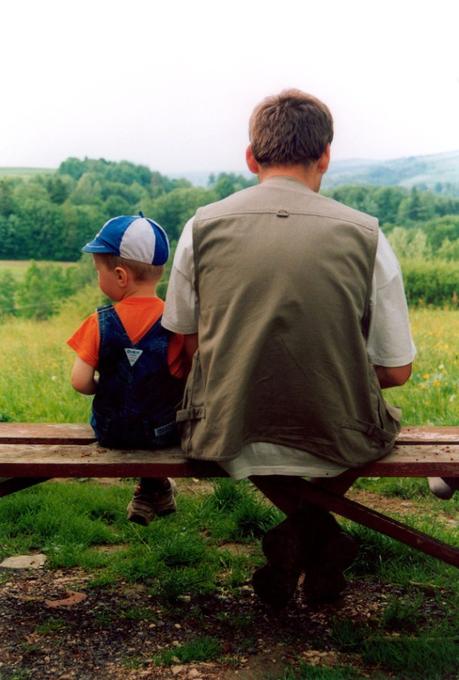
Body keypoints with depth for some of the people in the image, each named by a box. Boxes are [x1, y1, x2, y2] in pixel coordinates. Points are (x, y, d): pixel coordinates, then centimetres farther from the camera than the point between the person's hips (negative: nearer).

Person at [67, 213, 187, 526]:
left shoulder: (100, 324, -13)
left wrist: (105, 388, 6)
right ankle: (152, 492, 38)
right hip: (164, 433, 0)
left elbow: (80, 382, -15)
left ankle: (155, 488, 39)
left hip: (111, 432, 1)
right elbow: (186, 378, -10)